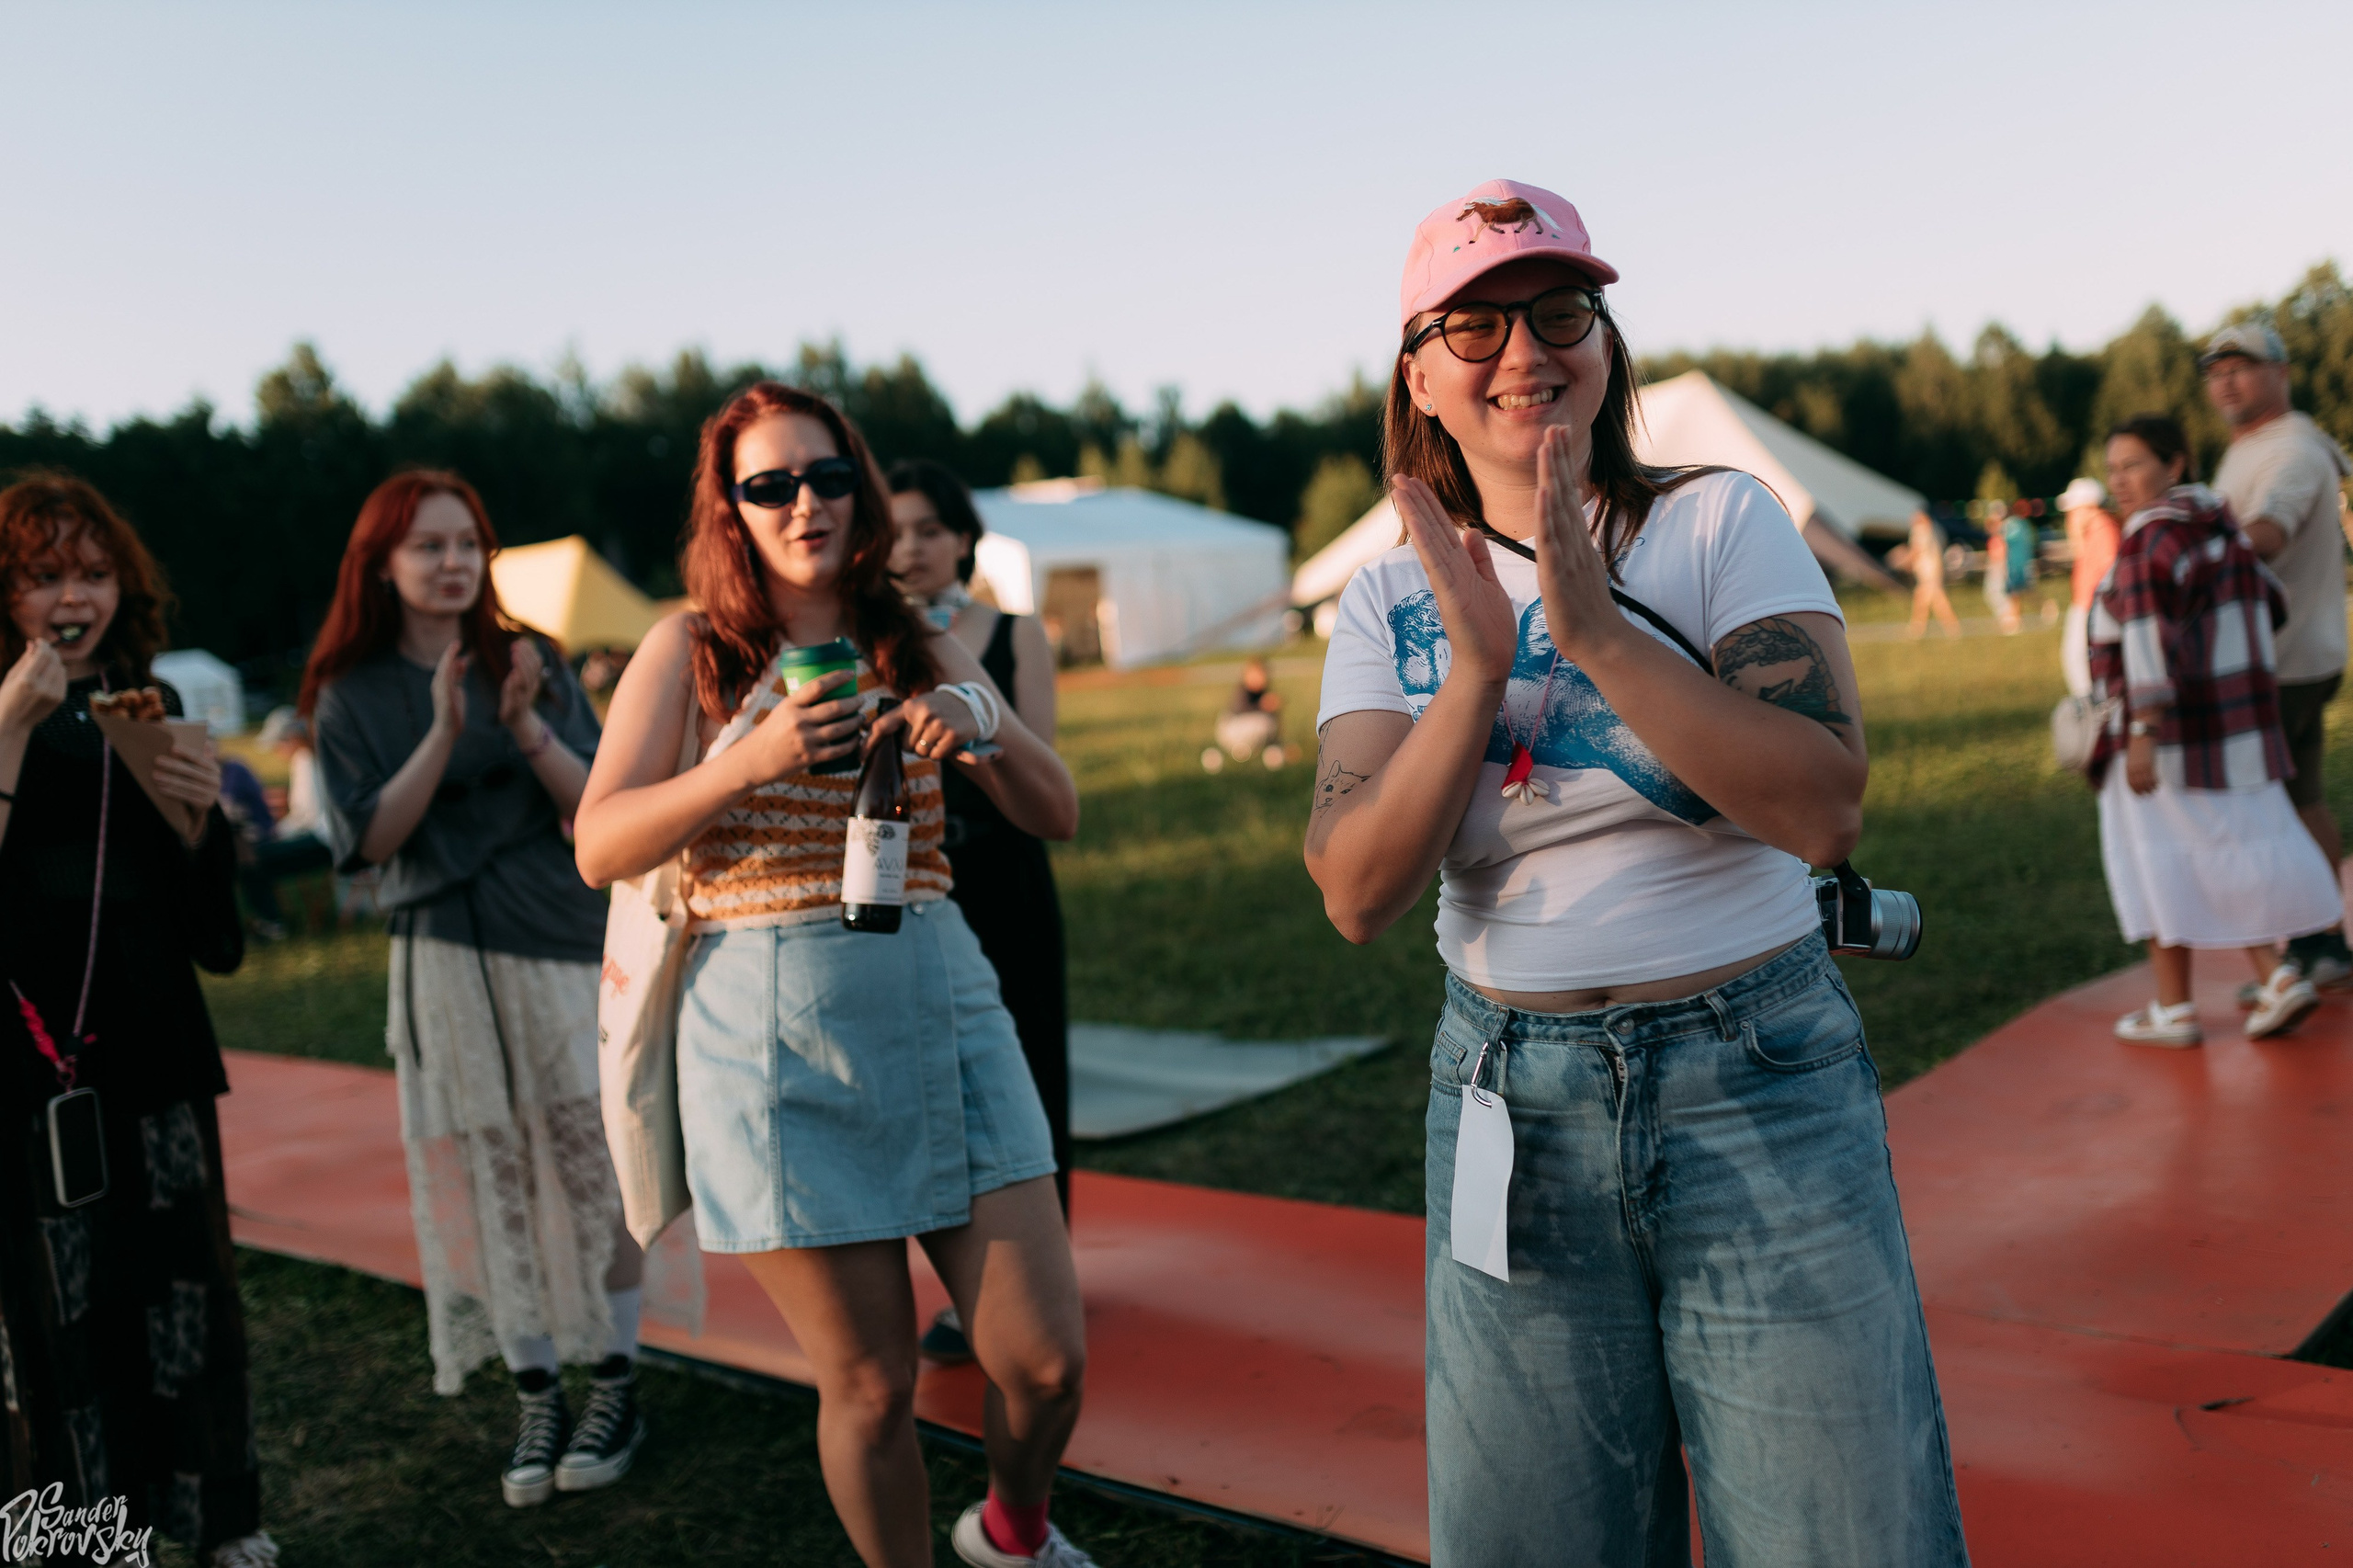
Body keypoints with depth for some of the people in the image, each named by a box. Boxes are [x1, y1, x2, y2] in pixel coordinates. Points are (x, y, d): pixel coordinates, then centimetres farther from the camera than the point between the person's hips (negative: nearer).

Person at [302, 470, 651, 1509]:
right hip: (446, 963, 1)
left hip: (563, 946, 0)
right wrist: (445, 735, -18)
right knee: (489, 1184, 4)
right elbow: (371, 838, -6)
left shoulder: (534, 664, 3)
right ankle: (537, 1402, 17)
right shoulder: (353, 695, 3)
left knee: (594, 1168, 0)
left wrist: (528, 728, -18)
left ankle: (616, 1389, 14)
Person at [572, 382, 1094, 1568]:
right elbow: (599, 849, -4)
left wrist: (983, 723, -12)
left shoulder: (919, 649, 11)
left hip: (939, 1003, 3)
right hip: (774, 1036, -2)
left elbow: (1056, 817, 8)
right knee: (870, 1384, 5)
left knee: (1045, 1360, 2)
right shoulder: (688, 650, 3)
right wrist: (747, 762, -17)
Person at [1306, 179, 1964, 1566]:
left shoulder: (1722, 524, -4)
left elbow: (1826, 809, -17)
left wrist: (1594, 626, -24)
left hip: (1762, 1092, -1)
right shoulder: (1391, 601, 2)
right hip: (1514, 1113, 2)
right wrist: (1477, 669, -21)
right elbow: (1359, 895, -9)